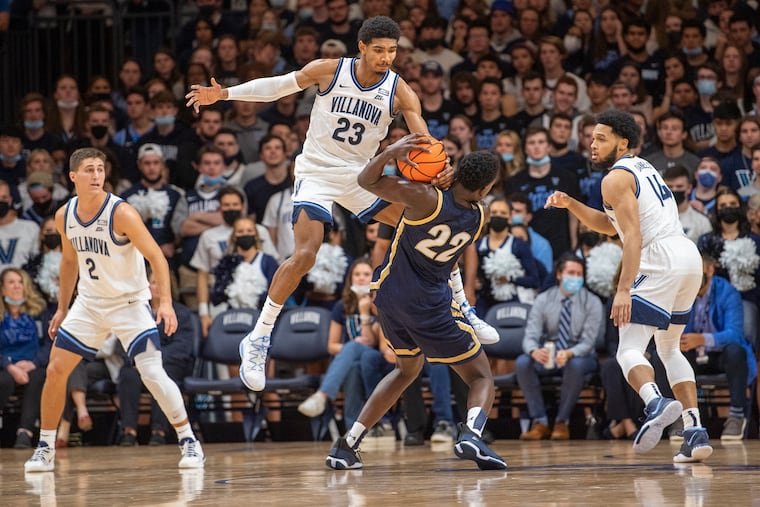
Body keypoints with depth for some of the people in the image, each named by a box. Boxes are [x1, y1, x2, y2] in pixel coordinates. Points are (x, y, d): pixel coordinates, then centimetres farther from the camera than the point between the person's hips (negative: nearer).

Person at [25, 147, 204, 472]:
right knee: (55, 370, 0)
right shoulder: (64, 217, -2)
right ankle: (45, 448, 14)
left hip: (129, 303, -5)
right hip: (89, 302, 5)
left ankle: (189, 441, -4)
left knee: (152, 372, -17)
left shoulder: (121, 213, -20)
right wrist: (62, 308, 16)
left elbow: (156, 256, -20)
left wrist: (165, 302, -32)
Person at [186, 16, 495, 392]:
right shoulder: (329, 71, -12)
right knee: (305, 255, -22)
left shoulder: (400, 93, -9)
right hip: (317, 173, -3)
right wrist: (223, 94, -7)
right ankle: (257, 340, -12)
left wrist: (440, 170, -37)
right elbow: (278, 86, 1)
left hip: (361, 177, 3)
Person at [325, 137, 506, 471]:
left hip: (389, 294, 2)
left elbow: (367, 181, -10)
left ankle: (347, 445, 20)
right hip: (431, 305, -2)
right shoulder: (477, 218, -4)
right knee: (481, 377, 9)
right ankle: (471, 433, -25)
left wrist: (390, 153, -25)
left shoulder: (426, 199, -14)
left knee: (408, 368, 28)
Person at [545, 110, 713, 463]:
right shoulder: (643, 168, 24)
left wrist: (624, 290, -23)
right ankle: (695, 432, 12)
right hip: (690, 255, 9)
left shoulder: (616, 178, -4)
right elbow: (610, 226, 31)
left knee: (629, 350, -11)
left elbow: (633, 236, -17)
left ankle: (656, 404, -41)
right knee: (669, 349, 22)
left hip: (661, 259, -9)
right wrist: (570, 205, 20)